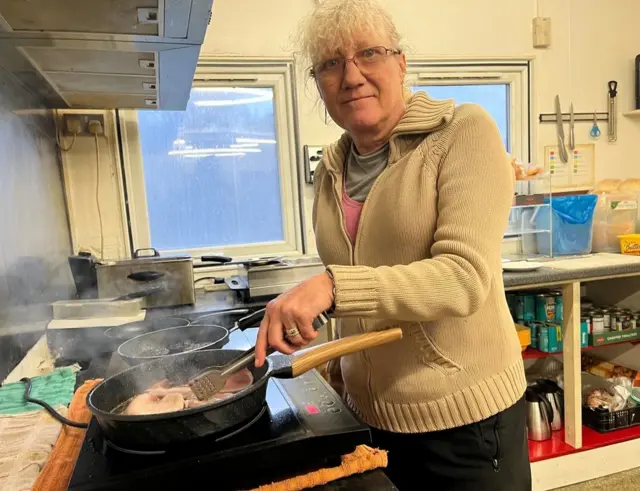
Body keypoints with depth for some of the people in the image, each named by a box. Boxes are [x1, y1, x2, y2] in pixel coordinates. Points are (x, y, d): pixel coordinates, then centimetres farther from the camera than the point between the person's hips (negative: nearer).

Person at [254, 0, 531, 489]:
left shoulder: (464, 131, -12)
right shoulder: (331, 170, 4)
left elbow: (465, 276, -24)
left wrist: (333, 285, -33)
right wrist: (340, 357, 9)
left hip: (464, 416, -5)